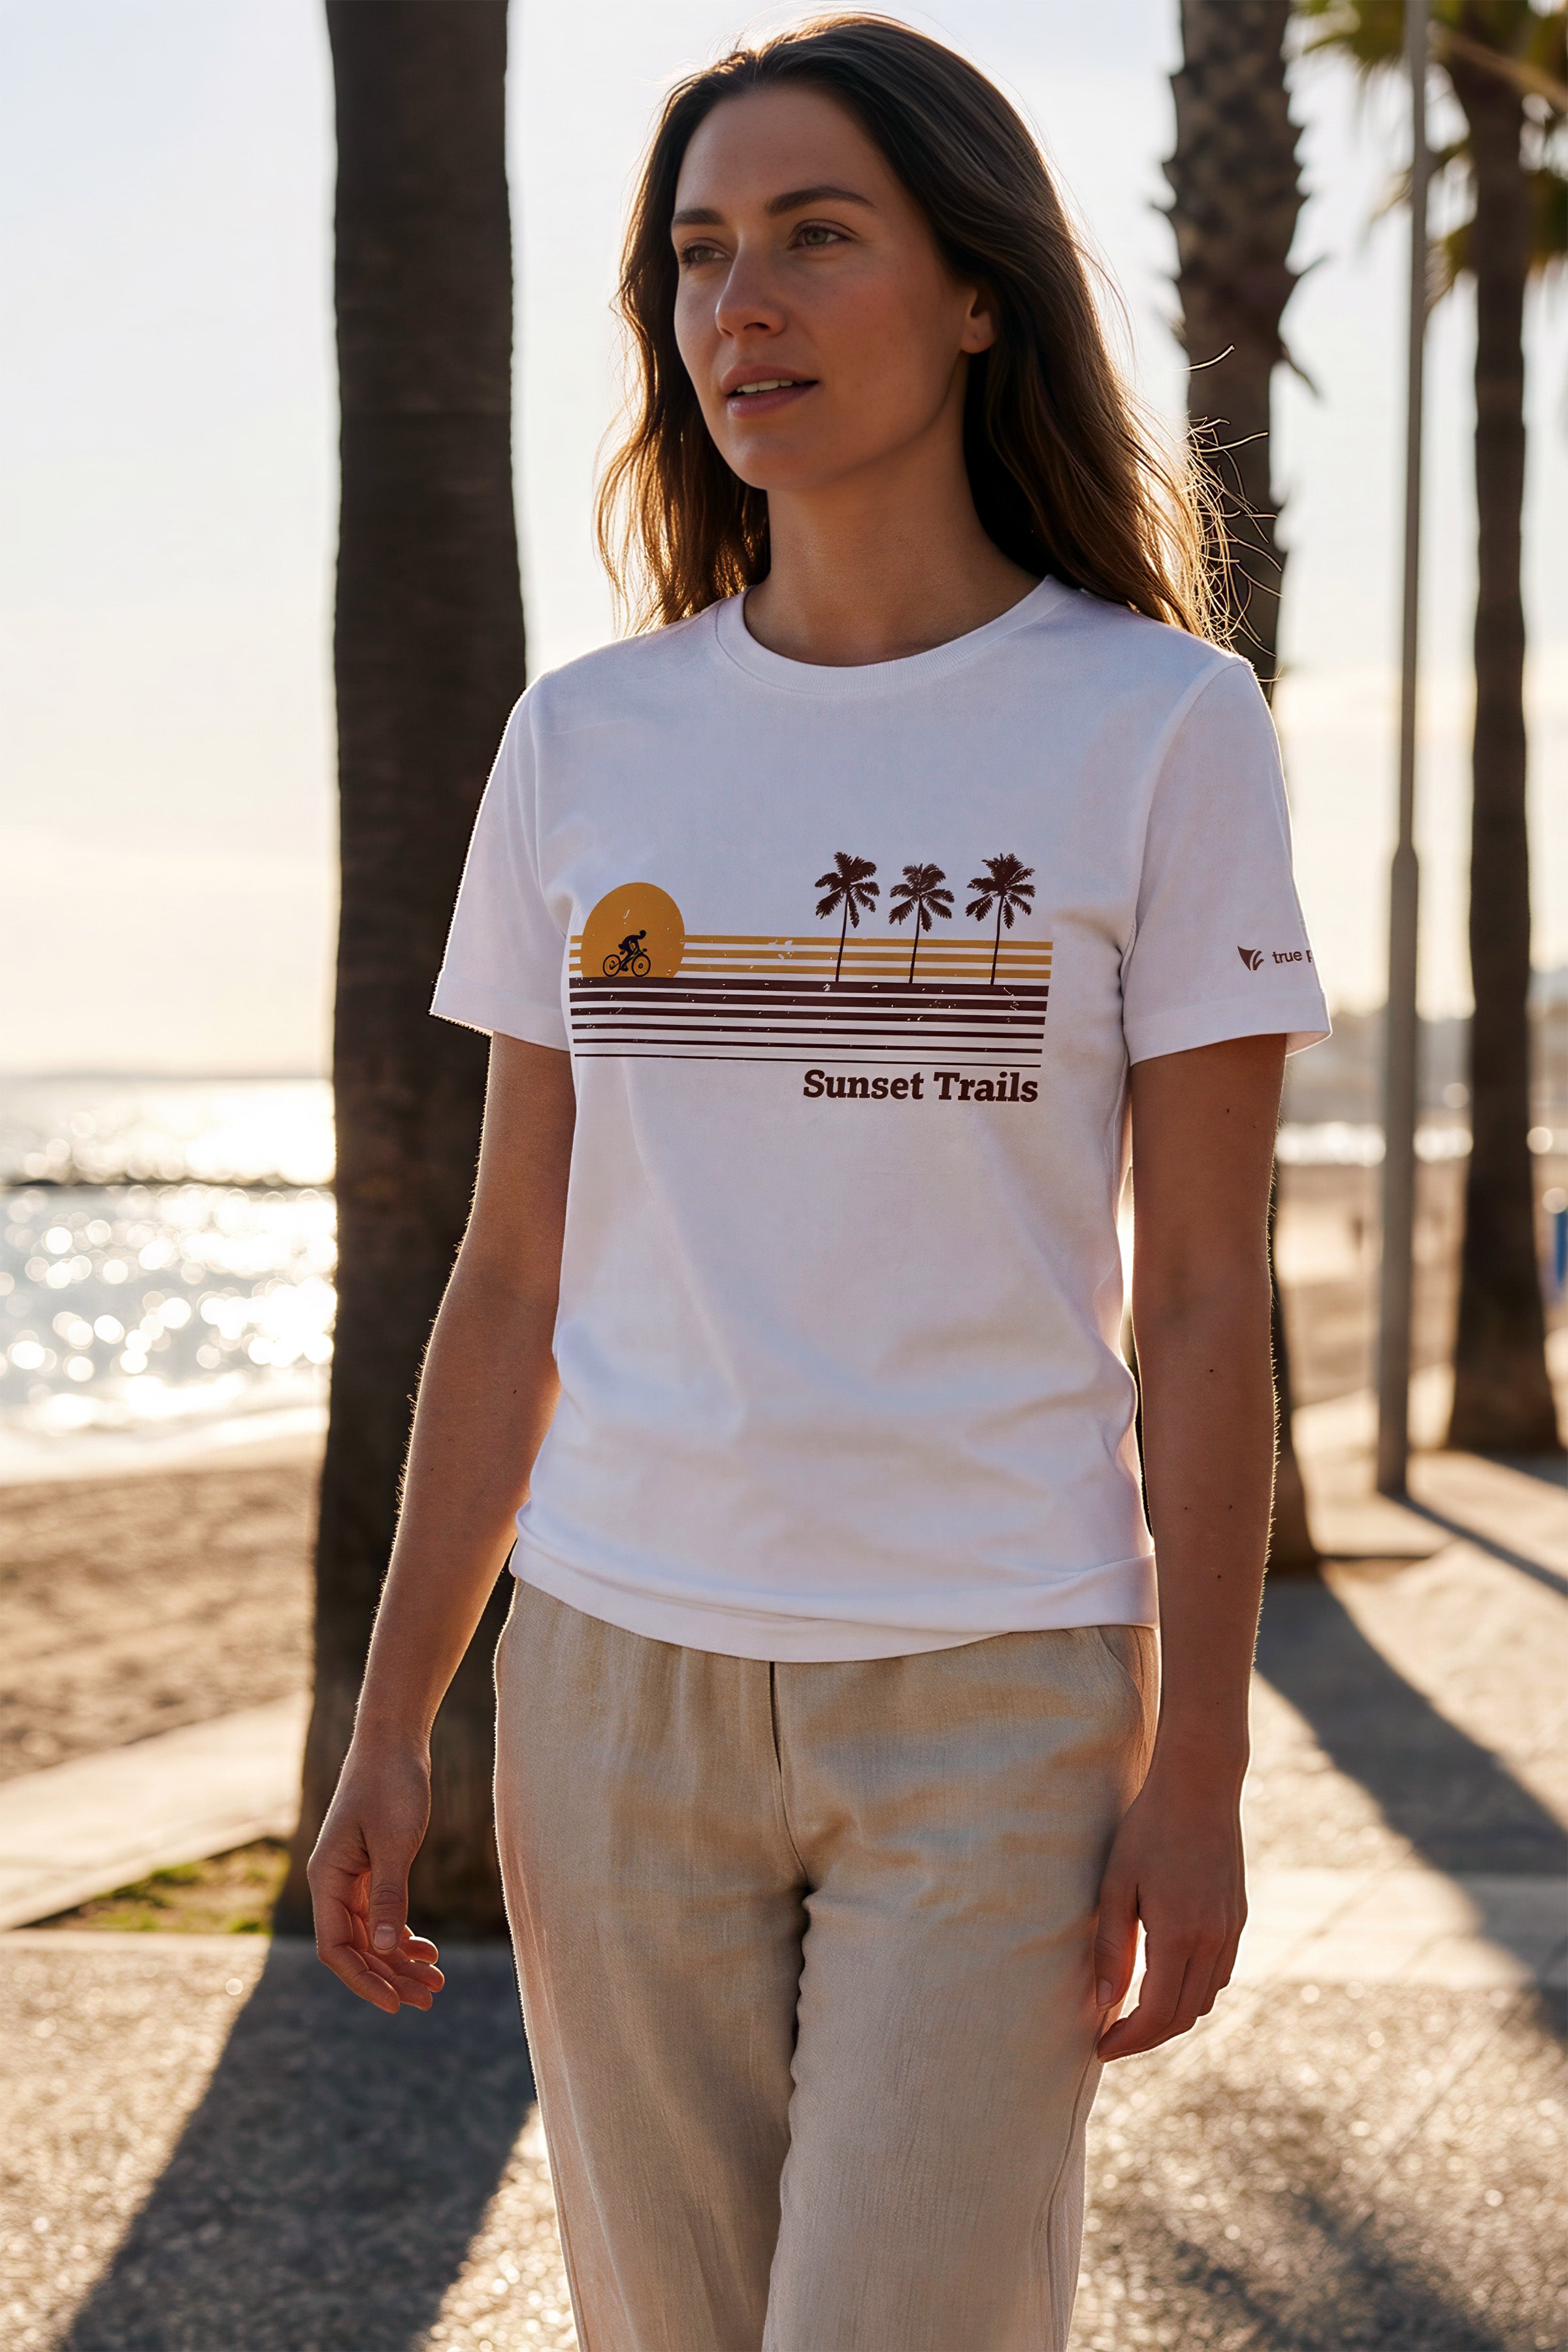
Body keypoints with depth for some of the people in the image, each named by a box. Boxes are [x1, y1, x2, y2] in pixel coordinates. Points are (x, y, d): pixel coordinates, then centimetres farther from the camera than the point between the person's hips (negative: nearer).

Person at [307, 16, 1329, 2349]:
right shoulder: (587, 744, 6)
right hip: (619, 1685, 3)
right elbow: (511, 1281, 9)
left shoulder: (1161, 727, -3)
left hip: (992, 1698, -3)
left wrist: (1196, 1764, -8)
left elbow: (1207, 1298, -4)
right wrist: (390, 1720, 6)